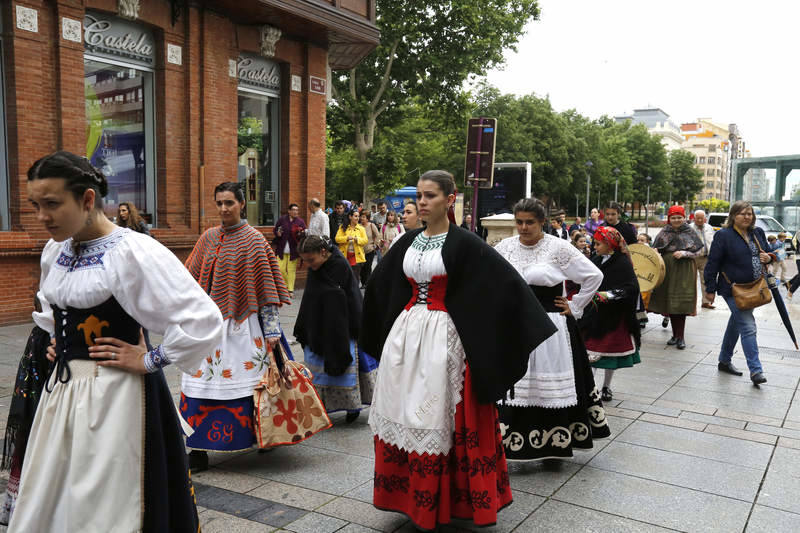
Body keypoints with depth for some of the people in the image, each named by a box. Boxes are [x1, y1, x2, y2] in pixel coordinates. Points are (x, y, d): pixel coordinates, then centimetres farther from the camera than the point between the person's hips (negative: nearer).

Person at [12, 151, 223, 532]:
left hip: (113, 397, -7)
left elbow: (204, 321, -24)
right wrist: (58, 343, 13)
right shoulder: (54, 251, 6)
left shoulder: (133, 251, -18)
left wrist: (149, 361, -15)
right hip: (60, 391, 8)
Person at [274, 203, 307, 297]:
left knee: (292, 270, 2)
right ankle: (286, 284, 25)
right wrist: (278, 233, -11)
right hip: (281, 249, 1)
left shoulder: (301, 222, 2)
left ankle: (291, 290, 11)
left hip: (293, 250, -1)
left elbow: (304, 235, 1)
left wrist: (300, 234, -21)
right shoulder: (282, 219, 3)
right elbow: (275, 230, 11)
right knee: (280, 269, -1)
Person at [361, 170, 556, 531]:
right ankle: (409, 498, 28)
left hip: (443, 338, -5)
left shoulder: (464, 244, -8)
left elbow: (506, 282, -12)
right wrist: (375, 335, 25)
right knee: (405, 416, 10)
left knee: (437, 420, 0)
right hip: (405, 335, 6)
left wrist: (533, 325, -16)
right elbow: (380, 285, 21)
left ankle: (438, 502, 18)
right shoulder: (408, 242, 9)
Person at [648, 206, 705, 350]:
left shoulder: (689, 232, 2)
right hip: (667, 271, 3)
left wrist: (684, 253, -14)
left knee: (681, 304, -7)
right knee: (669, 303, 6)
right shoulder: (664, 233, 8)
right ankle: (675, 335, 18)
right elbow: (655, 249, 12)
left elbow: (699, 250, 0)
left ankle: (681, 337, -1)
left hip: (684, 272, -3)